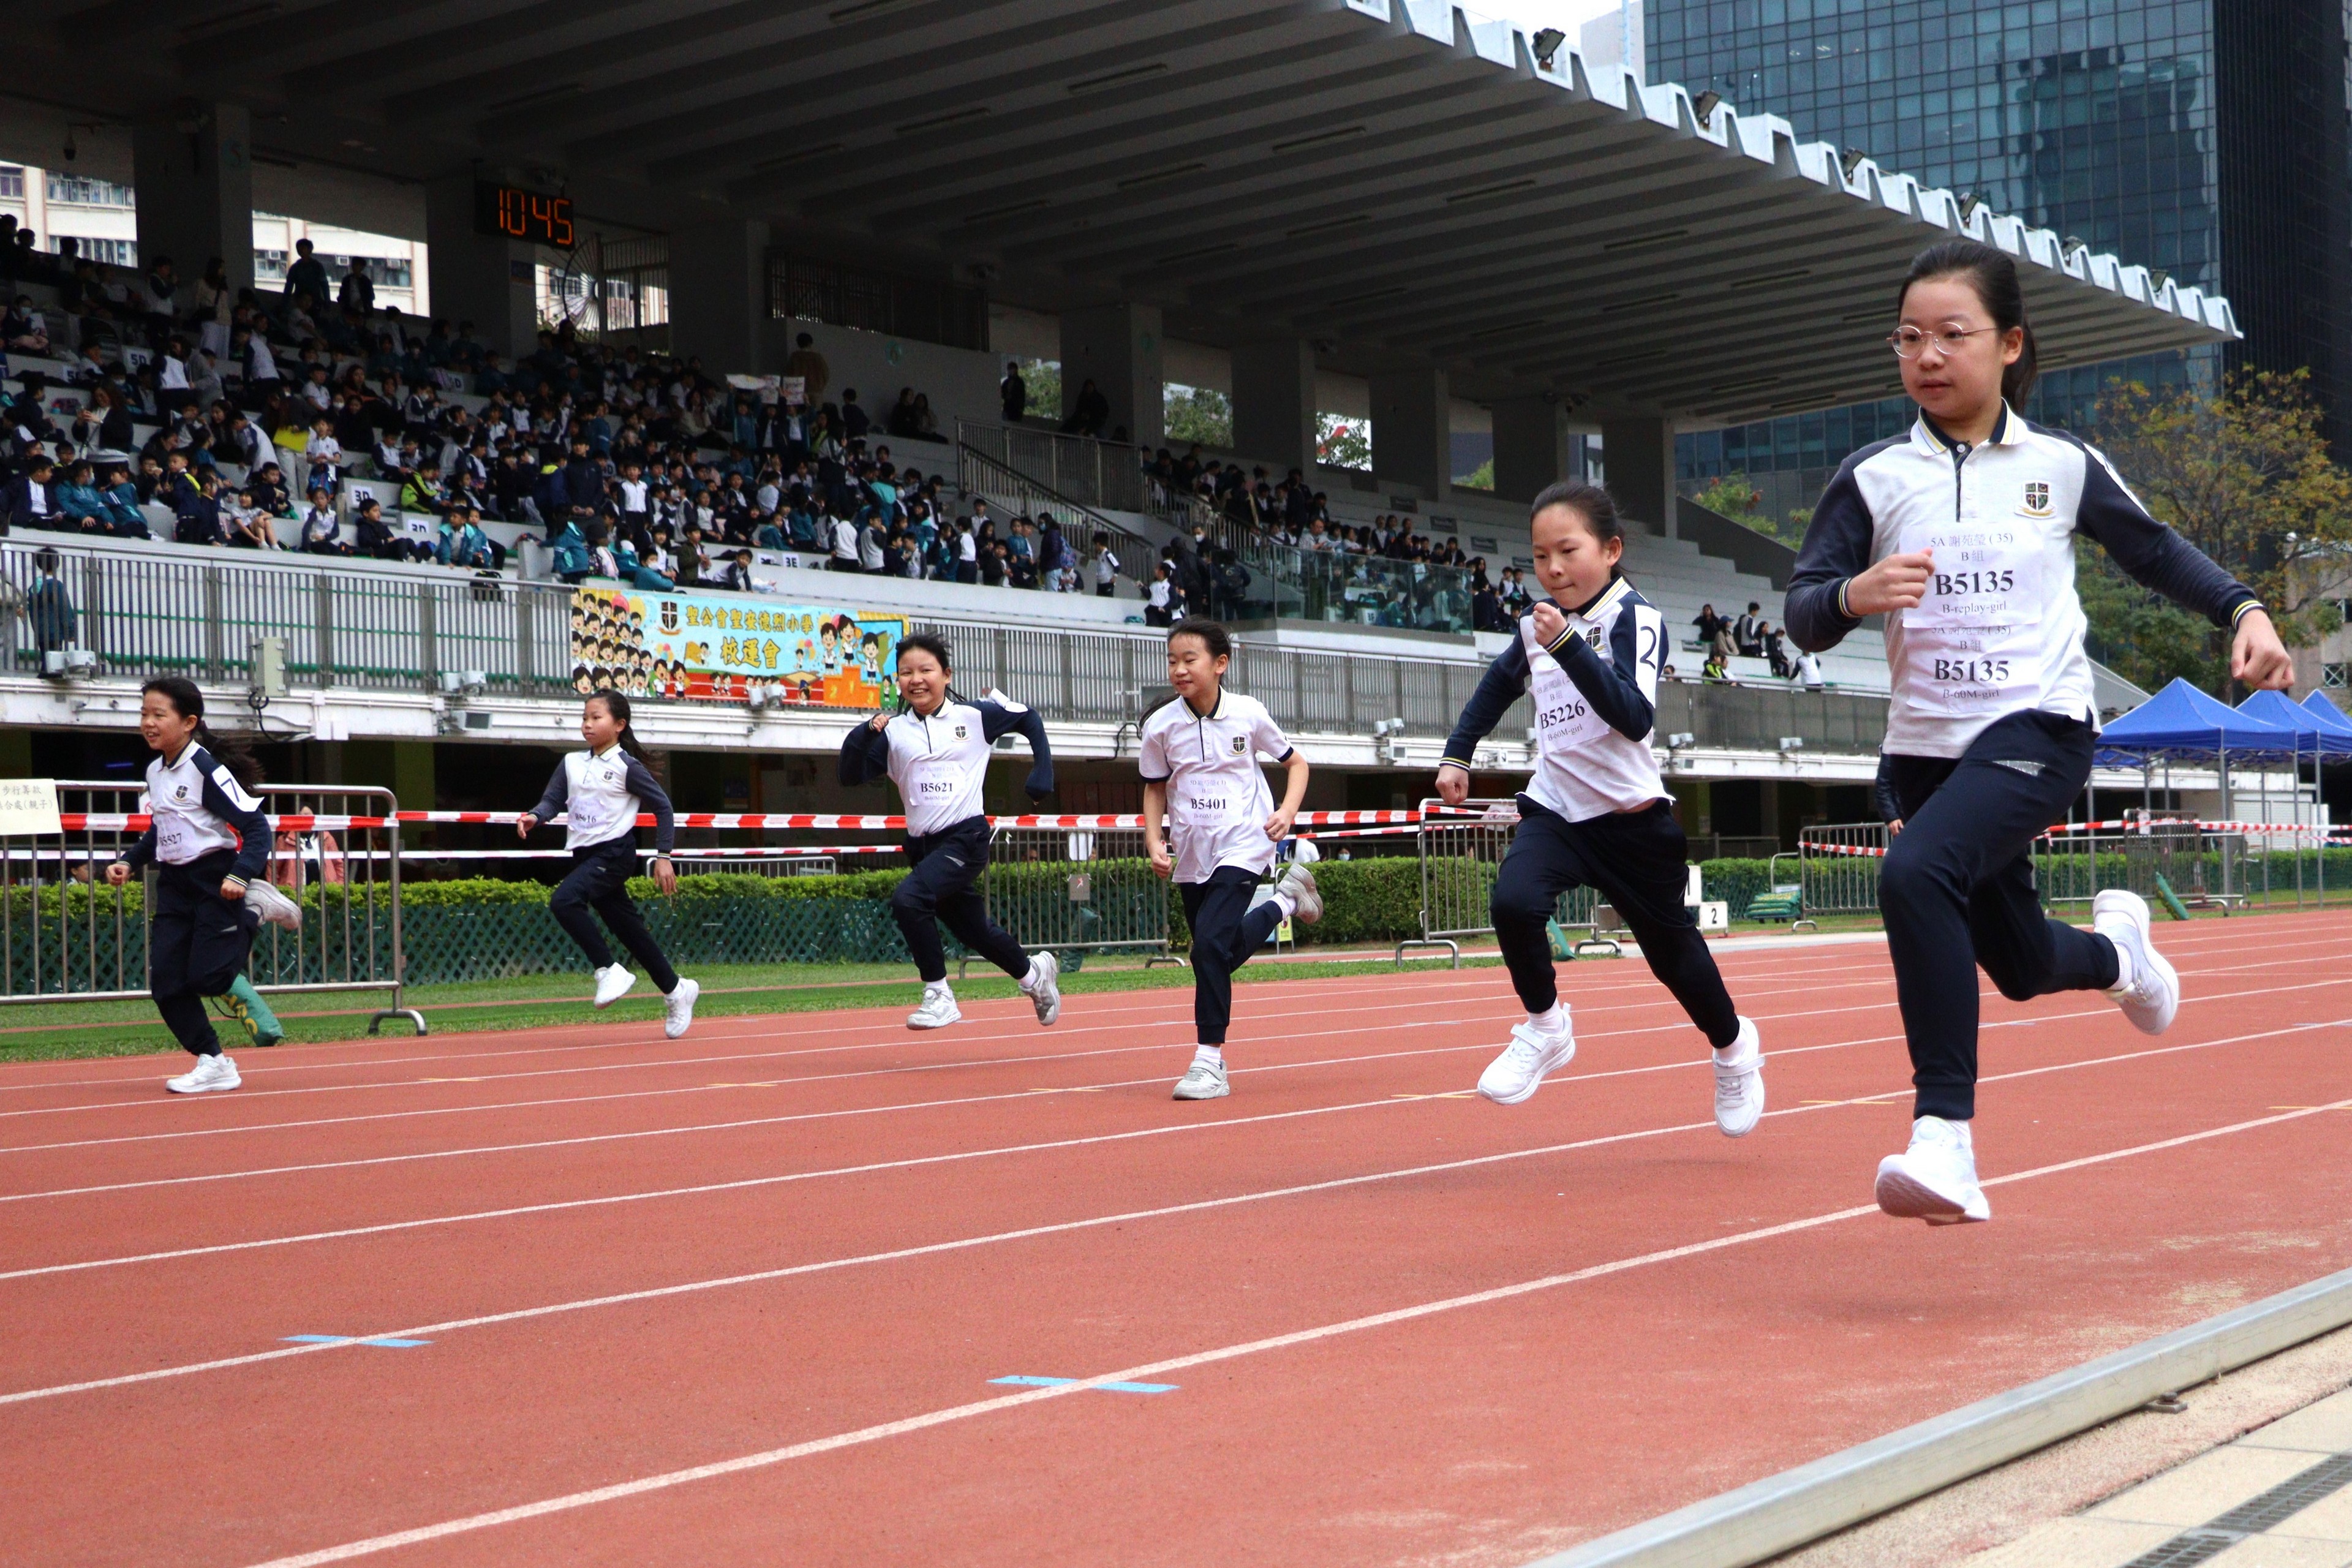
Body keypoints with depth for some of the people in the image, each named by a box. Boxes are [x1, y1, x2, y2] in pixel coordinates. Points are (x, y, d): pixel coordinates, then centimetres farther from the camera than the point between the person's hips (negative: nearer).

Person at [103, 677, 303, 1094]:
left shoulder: (206, 769, -16)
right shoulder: (155, 771, 9)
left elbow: (256, 826, -18)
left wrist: (241, 875, -29)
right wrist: (130, 861, 11)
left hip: (217, 882, -7)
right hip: (174, 884, 7)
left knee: (207, 977, -9)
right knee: (165, 984, -1)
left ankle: (255, 909, 13)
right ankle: (213, 1063, 10)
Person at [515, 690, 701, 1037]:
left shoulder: (627, 767, -7)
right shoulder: (571, 763, 11)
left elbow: (662, 807, -4)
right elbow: (553, 799, 5)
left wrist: (663, 857, -7)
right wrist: (534, 817, -18)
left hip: (614, 852, -7)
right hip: (585, 854, 7)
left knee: (564, 901, -27)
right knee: (628, 930, 10)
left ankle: (610, 971, -18)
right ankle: (675, 990, 24)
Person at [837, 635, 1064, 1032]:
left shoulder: (975, 717, -1)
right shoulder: (892, 733, 3)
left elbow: (1029, 719, 13)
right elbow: (850, 776, -1)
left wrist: (1043, 771, 4)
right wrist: (864, 735, -16)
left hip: (965, 839, -5)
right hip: (922, 846, 5)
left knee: (908, 899, -27)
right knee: (975, 932, 16)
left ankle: (938, 993, -15)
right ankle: (1033, 973, 44)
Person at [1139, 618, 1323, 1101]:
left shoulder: (1249, 714, -5)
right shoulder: (1161, 725, -3)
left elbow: (1295, 763, 9)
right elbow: (1155, 788, 10)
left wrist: (1287, 811, -7)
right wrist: (1155, 842, -4)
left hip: (1242, 847, -4)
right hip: (1190, 854, 4)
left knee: (1211, 943, -20)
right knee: (1219, 954, 8)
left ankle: (1210, 1061, -13)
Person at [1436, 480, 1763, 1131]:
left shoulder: (1635, 618, -13)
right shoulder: (1537, 623, 5)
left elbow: (1635, 717, -29)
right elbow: (1497, 686, 26)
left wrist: (1568, 645, -36)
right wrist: (1456, 756, 18)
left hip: (1630, 817, -4)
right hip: (1554, 810, 4)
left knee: (1671, 948, 9)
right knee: (1513, 902, -25)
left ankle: (1734, 1048, 37)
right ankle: (1544, 1027, -3)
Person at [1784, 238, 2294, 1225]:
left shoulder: (2063, 467, 0)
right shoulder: (1874, 478, 0)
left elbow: (2154, 551, 14)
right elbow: (1802, 615, -4)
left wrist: (2243, 611, -1)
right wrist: (1852, 595, -26)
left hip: (2040, 729, -4)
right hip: (1925, 744, 4)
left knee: (1916, 872, -32)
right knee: (2019, 967, 17)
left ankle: (1945, 1135, -30)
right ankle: (2114, 948, 55)